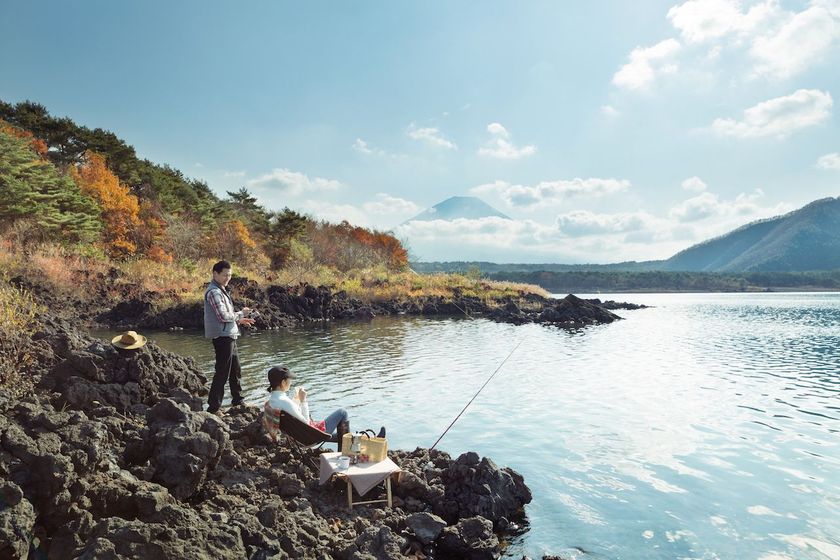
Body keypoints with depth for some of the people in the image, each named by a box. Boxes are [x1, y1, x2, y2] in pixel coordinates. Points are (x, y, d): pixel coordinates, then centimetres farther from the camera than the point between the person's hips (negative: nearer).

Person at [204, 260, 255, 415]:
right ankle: (213, 407, 0)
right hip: (222, 337, -10)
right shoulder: (214, 292, -16)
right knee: (222, 373, -6)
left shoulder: (221, 290, 16)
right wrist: (241, 314, -10)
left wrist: (239, 320, 11)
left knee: (235, 371, 20)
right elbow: (223, 316, -22)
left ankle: (238, 400, 33)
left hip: (229, 336, 10)